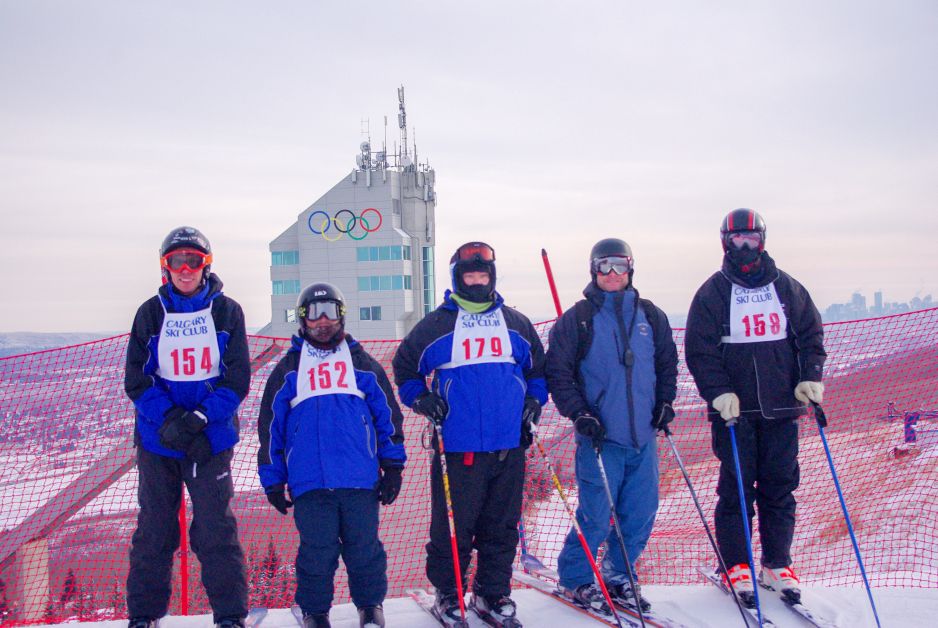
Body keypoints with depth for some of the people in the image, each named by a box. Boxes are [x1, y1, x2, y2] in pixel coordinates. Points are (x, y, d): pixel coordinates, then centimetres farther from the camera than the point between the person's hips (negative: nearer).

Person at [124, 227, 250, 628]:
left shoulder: (226, 311, 2)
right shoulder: (151, 313, 5)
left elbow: (238, 377, -3)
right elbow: (136, 380, 1)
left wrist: (202, 417, -17)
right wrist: (169, 417, -15)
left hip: (212, 439, -2)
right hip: (157, 438, 2)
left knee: (216, 529, -4)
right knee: (154, 528, 8)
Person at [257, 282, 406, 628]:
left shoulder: (362, 363, 12)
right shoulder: (288, 369, 11)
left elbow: (388, 415, 12)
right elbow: (270, 425, 12)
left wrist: (393, 466, 6)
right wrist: (273, 481, 9)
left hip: (360, 479, 0)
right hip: (309, 481, 0)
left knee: (364, 547, 4)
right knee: (316, 551, 1)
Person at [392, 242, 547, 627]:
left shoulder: (515, 323, 12)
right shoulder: (436, 325, 3)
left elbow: (538, 369, 23)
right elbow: (405, 368, 12)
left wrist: (533, 401, 8)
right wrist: (422, 399, -3)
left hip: (509, 445, 3)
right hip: (456, 446, -3)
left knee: (502, 526, 10)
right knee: (453, 526, 1)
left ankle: (493, 593, 24)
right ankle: (447, 594, 18)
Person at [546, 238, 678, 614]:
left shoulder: (651, 316, 10)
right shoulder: (576, 319, -1)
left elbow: (667, 364, 20)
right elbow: (558, 373, -2)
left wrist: (665, 402, 9)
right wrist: (579, 414, -10)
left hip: (643, 436, 5)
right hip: (600, 436, -4)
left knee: (641, 513, 8)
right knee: (596, 516, -4)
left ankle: (619, 576, 26)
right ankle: (574, 579, 15)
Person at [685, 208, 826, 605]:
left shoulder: (786, 288, 9)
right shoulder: (713, 293, 1)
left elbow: (811, 337, 13)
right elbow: (699, 350, -3)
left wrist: (811, 379, -2)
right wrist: (719, 393, -14)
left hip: (782, 408, 3)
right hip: (735, 409, -2)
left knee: (780, 487, 6)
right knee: (736, 488, 1)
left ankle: (777, 564, 17)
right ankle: (735, 565, 12)